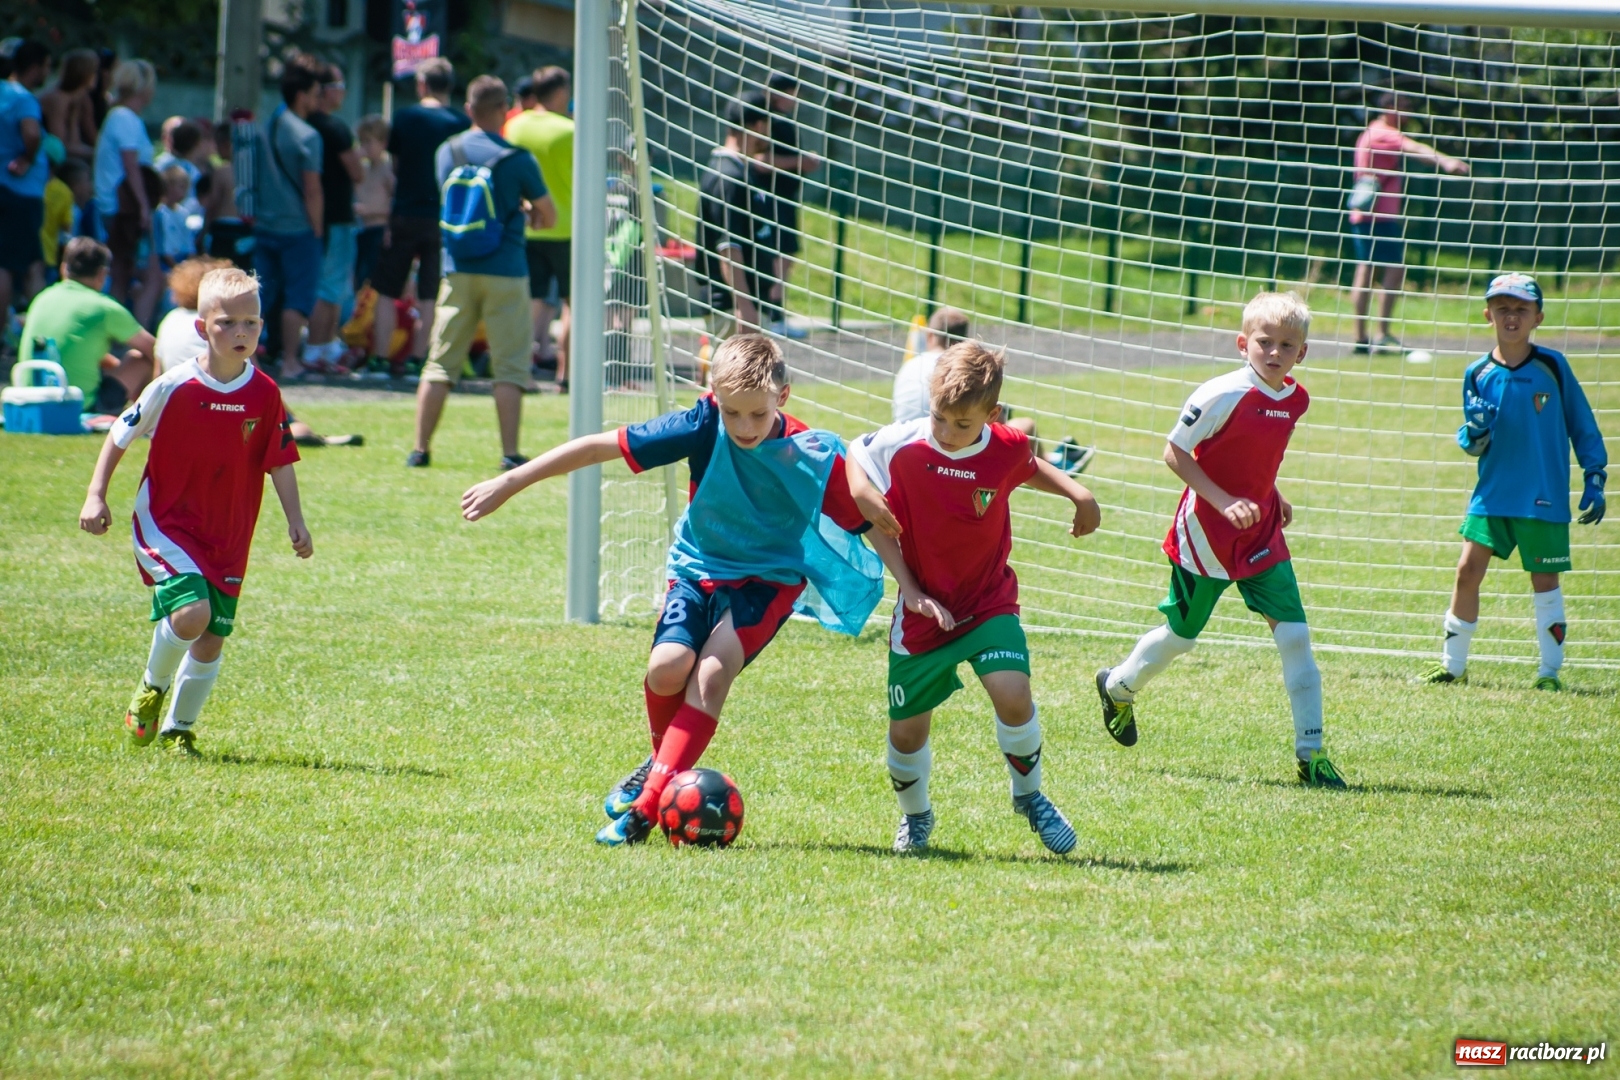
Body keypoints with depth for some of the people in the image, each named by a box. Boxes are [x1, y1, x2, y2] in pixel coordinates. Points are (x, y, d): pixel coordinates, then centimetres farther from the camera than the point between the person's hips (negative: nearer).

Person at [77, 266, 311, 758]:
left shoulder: (265, 395, -4)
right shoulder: (174, 387, -12)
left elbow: (280, 462, 5)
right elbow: (119, 437, -1)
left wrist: (296, 522, -3)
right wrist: (96, 496, -7)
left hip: (228, 536, 4)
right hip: (166, 524, -4)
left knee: (212, 639, 6)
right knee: (191, 612, -24)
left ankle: (177, 730, 26)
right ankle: (152, 687, 5)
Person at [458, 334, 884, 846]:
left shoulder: (812, 457, -22)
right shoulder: (702, 429, -20)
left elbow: (871, 523, -10)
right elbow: (599, 447, -16)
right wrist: (509, 484, -15)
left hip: (768, 578, -2)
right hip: (698, 567, 2)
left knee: (712, 674, -24)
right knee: (668, 666, -20)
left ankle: (646, 805, -22)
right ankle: (664, 759, 14)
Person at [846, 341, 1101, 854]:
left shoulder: (1008, 449, -12)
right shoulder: (901, 446, -17)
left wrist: (1077, 493, -6)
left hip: (989, 604, 0)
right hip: (923, 611, 0)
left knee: (1011, 692, -24)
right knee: (906, 733, 5)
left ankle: (1029, 795, 3)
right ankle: (915, 816, 36)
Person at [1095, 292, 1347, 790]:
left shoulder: (1295, 400, 2)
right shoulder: (1223, 395, -20)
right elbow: (1175, 452, -15)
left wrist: (1273, 496, 8)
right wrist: (1223, 502, -22)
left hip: (1261, 533, 5)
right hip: (1206, 536, -5)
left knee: (1294, 634, -7)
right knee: (1182, 634, 11)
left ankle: (1311, 753, -3)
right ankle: (1119, 687, 42)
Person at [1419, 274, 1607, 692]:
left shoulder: (1553, 367, -4)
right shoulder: (1479, 374, 2)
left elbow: (1583, 426, 3)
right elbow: (1472, 444, 6)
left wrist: (1594, 482, 0)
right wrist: (1474, 432, -17)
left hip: (1544, 498, -2)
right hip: (1492, 493, 2)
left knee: (1544, 580, 3)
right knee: (1468, 570, 0)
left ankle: (1550, 671, 13)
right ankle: (1452, 664, 13)